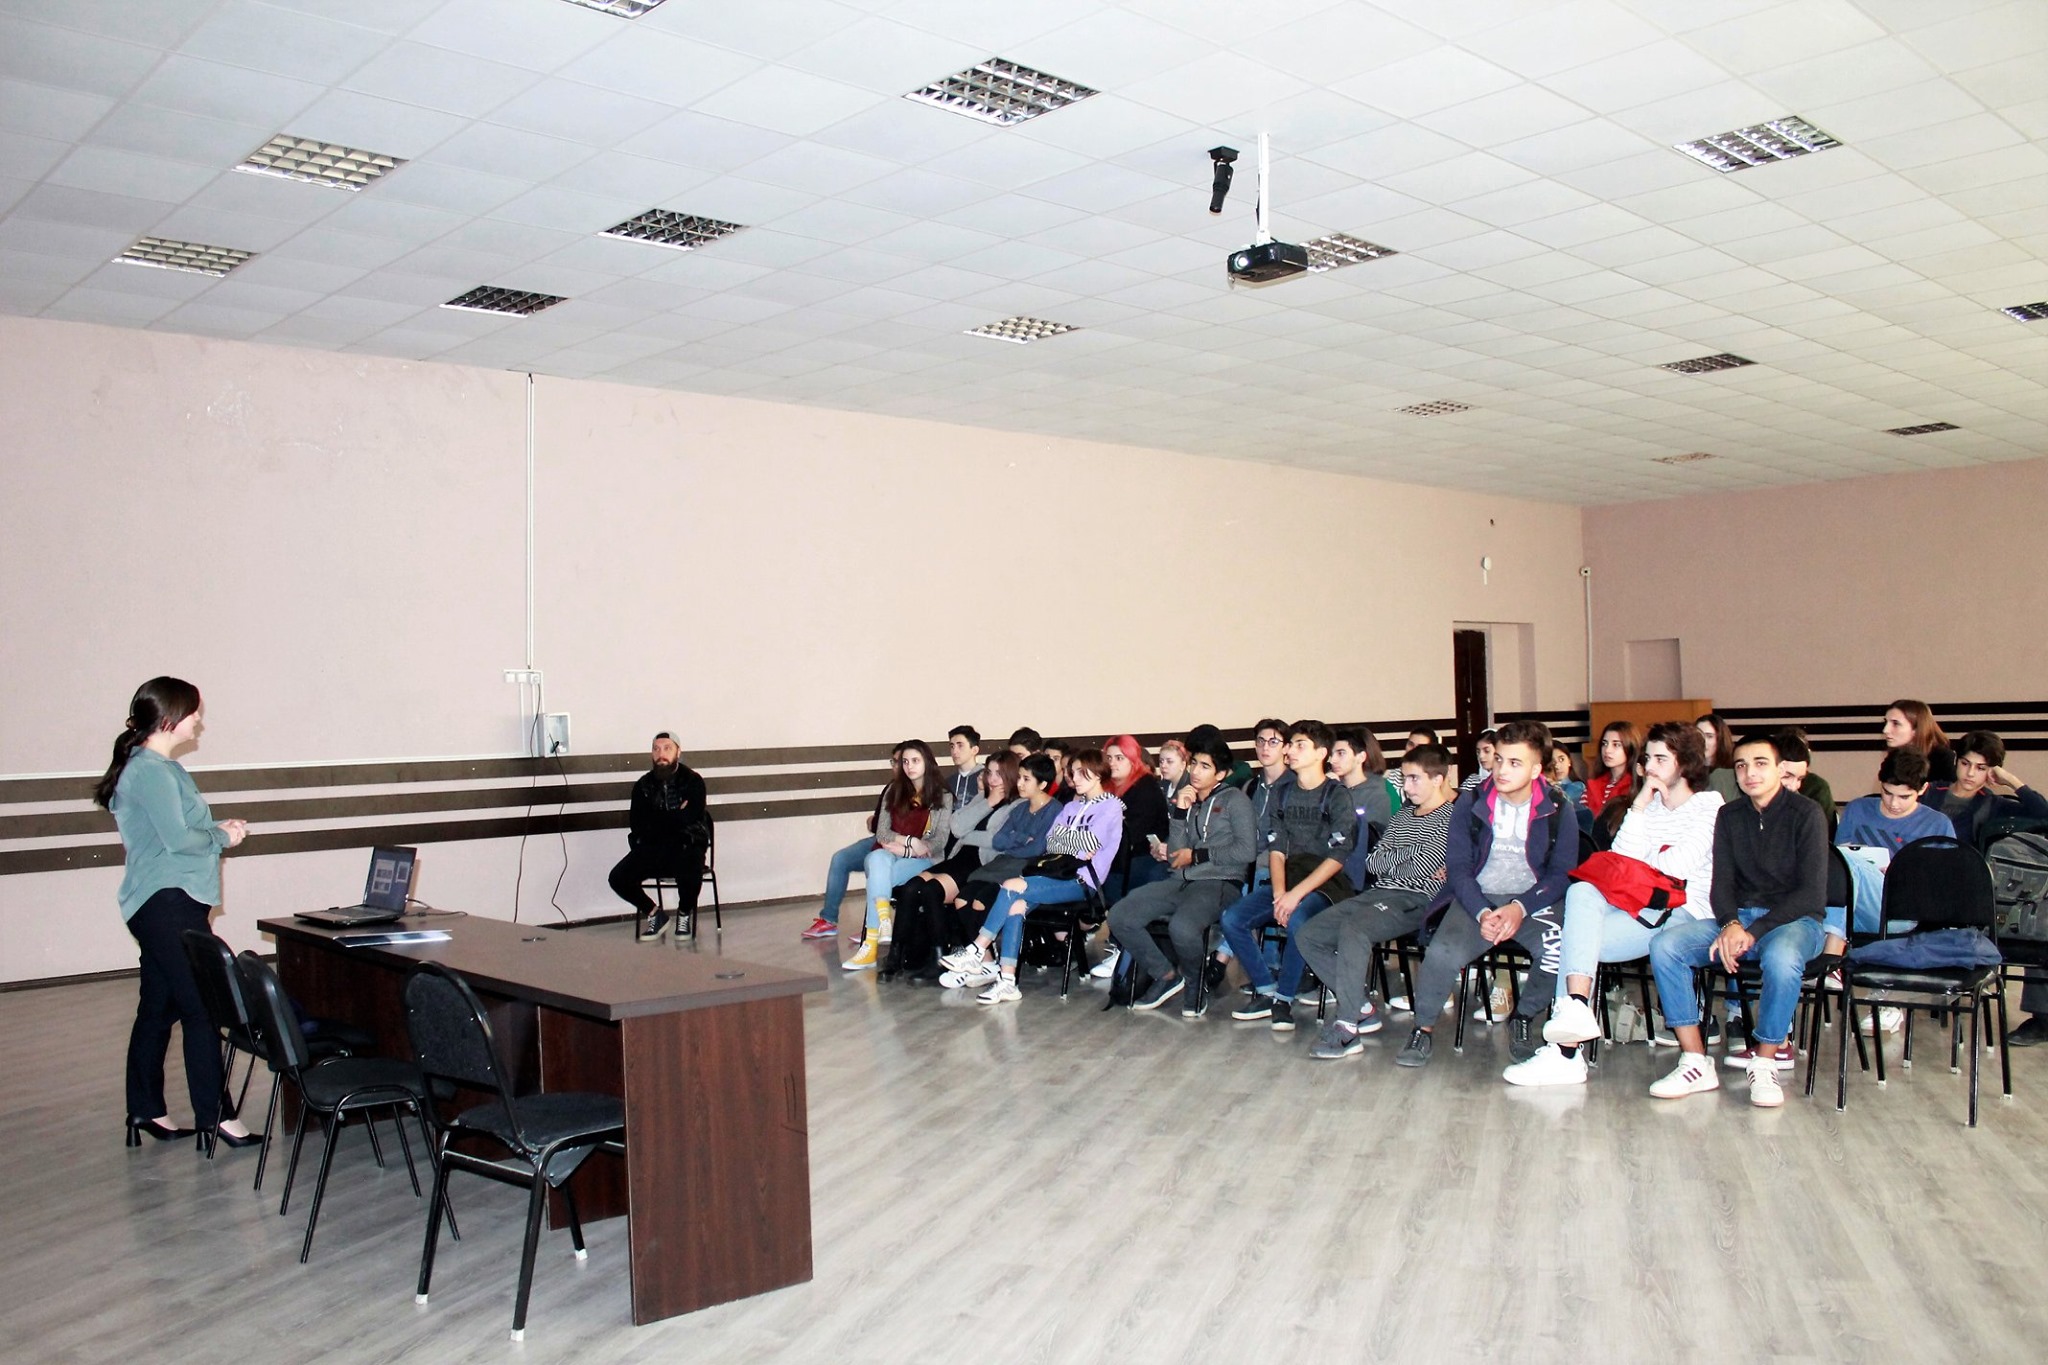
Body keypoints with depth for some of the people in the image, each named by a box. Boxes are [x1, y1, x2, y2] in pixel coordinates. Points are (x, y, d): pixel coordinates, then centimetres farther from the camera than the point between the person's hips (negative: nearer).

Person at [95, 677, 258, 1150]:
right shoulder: (151, 772, -15)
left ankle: (146, 1111, 22)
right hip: (167, 903, -10)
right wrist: (222, 837, -3)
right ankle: (212, 1114, -4)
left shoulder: (164, 768, 17)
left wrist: (217, 828, 5)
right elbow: (178, 840, -19)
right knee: (202, 1007, -8)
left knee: (158, 1008, 14)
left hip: (167, 903, 10)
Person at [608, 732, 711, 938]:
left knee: (690, 875, -35)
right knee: (618, 878, -19)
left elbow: (687, 819, -18)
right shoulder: (643, 785, 5)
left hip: (686, 846, -3)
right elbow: (637, 824, -5)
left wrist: (655, 820, -7)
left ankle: (684, 914, 1)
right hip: (652, 848, 4)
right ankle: (654, 913, 9)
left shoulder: (693, 781, -5)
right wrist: (675, 817, -11)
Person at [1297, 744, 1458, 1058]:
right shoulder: (1403, 815, 22)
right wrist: (1409, 854, -3)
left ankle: (1346, 1028, -32)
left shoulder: (1451, 819, -4)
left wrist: (1389, 862, 3)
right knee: (1308, 935, -7)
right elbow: (1372, 861, 13)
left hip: (1414, 900, -9)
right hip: (1376, 894, 9)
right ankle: (1362, 1008, -5)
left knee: (1353, 930, -36)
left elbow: (1419, 869, -14)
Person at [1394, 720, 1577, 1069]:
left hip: (1534, 899, 0)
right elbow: (1457, 867, 0)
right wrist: (1482, 913, -17)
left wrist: (1520, 908, -19)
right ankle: (1423, 1028, -2)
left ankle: (1524, 1018, 1)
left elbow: (1562, 872, -2)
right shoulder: (1471, 803, 0)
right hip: (1478, 898, 0)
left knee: (1560, 950, -32)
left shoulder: (1557, 810, -1)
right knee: (1442, 954, -31)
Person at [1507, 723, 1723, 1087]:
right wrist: (1639, 807, 0)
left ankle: (1566, 1052, -29)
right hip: (1638, 907, 6)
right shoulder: (1649, 805, 21)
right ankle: (1576, 1008, -37)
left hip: (1683, 913, -6)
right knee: (1582, 891, -27)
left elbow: (1678, 865, -11)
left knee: (1579, 936, -27)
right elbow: (1623, 860, 6)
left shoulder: (1709, 805, 3)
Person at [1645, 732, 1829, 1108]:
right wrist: (1730, 924, -17)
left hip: (1795, 919, -5)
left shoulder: (1806, 815, -5)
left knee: (1780, 958, -40)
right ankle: (1695, 1063, -19)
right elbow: (1721, 883, 5)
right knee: (1664, 945, -21)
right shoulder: (1729, 816, 11)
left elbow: (1811, 893, -13)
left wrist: (1754, 932, -21)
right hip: (1738, 916, 5)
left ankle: (1765, 1062, -19)